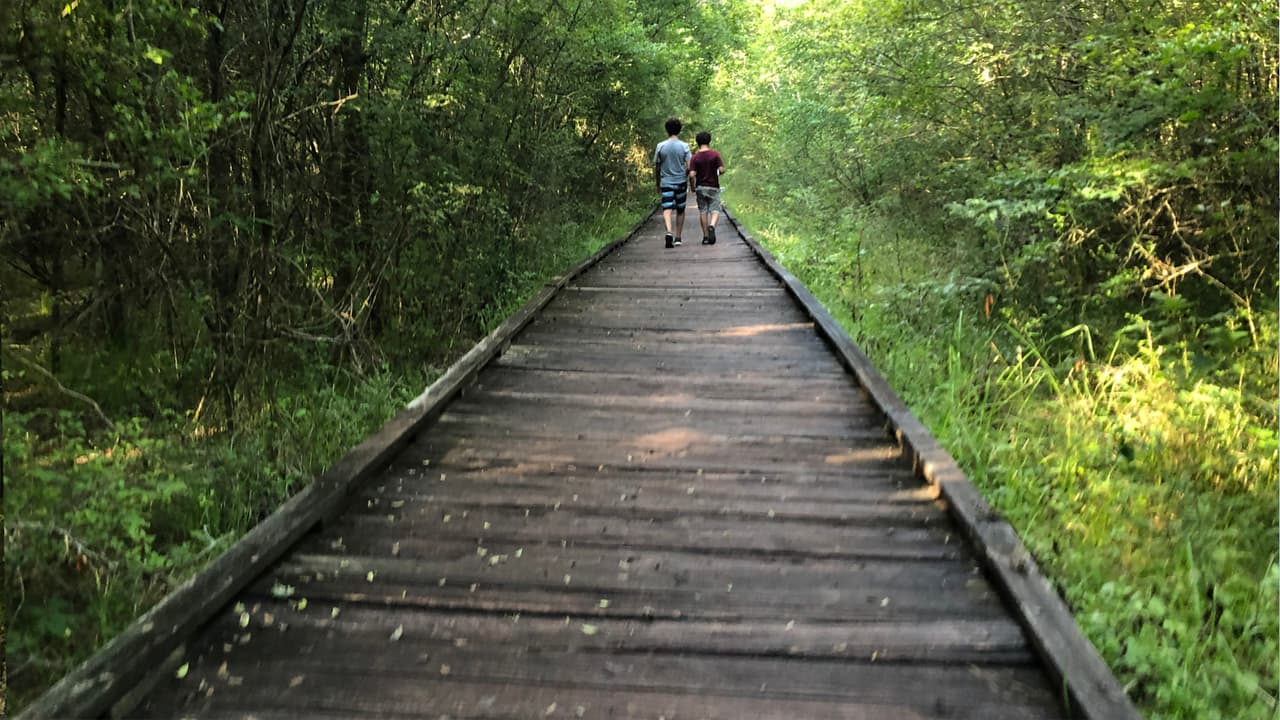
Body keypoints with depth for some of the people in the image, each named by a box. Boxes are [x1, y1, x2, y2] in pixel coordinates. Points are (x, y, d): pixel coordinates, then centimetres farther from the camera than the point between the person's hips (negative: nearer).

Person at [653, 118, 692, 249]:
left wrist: (658, 184, 15)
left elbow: (656, 168, 4)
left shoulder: (660, 146, -1)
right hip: (681, 182, 0)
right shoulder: (684, 146, -4)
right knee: (680, 211, 14)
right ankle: (678, 238, 19)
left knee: (667, 209, -7)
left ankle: (669, 232, -33)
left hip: (666, 183, 0)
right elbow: (689, 167, -8)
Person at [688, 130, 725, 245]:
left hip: (700, 187, 1)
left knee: (703, 211, 7)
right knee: (715, 209, 2)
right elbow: (721, 169, -11)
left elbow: (692, 175, -10)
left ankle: (706, 236, 6)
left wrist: (692, 187, 4)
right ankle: (712, 226, -28)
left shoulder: (695, 157, -3)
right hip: (713, 187, -1)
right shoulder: (715, 154, -5)